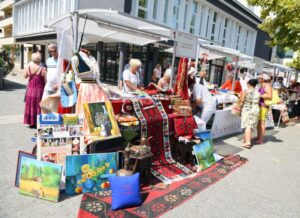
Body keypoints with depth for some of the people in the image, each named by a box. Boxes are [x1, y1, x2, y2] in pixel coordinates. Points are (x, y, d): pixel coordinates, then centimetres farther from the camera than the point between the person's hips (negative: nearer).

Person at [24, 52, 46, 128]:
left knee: (31, 105, 14)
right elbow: (46, 81, -14)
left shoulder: (28, 67, -3)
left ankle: (31, 122, 22)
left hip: (30, 89, 4)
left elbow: (25, 76, 13)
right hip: (39, 90, -4)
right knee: (38, 106, 3)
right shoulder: (42, 69, -16)